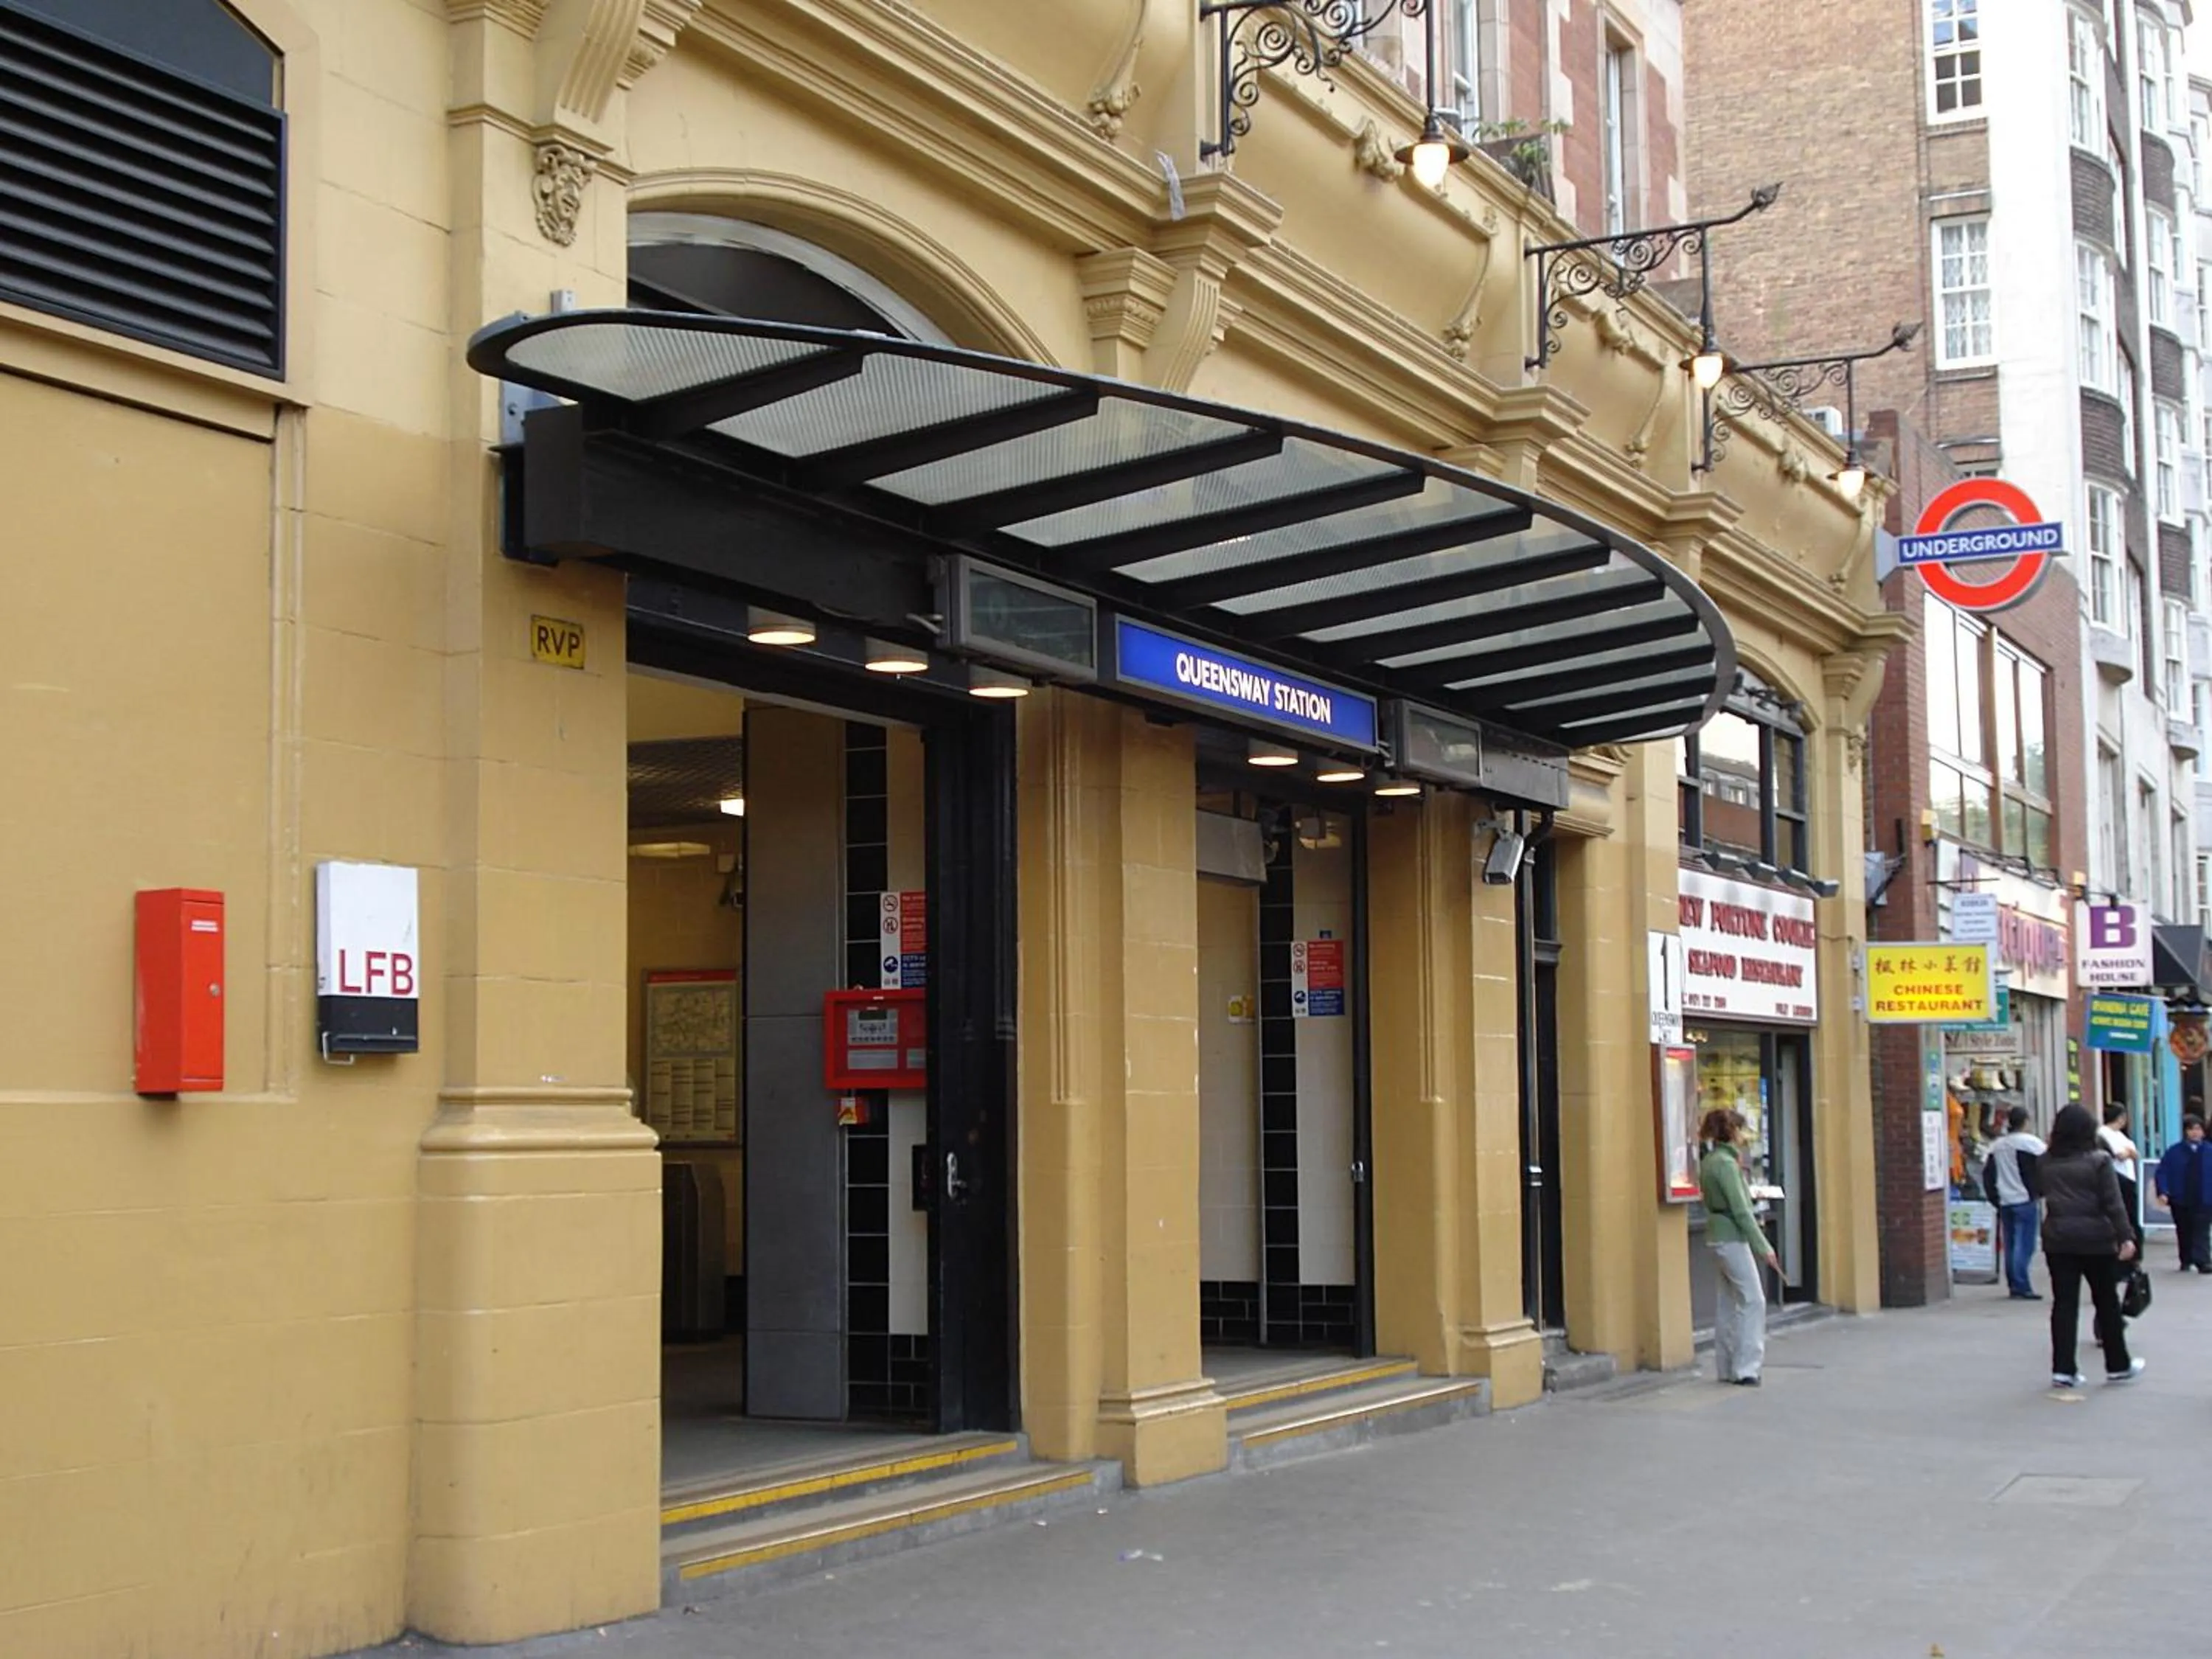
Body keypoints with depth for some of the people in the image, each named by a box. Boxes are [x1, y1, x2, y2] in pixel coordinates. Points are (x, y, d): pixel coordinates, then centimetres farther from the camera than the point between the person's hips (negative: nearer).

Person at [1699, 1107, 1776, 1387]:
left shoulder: (1709, 1161, 12)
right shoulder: (1726, 1163, -16)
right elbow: (1740, 1210, -18)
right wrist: (1763, 1247, -16)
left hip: (1717, 1235, 10)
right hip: (1731, 1237, -10)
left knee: (1729, 1301, 13)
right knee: (1752, 1300, -7)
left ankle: (1726, 1368, 16)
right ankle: (1745, 1368, -8)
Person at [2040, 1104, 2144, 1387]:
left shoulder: (2047, 1163, 2)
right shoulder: (2098, 1161, -9)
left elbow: (2039, 1194, 5)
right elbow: (2112, 1203, -10)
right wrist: (2126, 1236, -9)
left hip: (2057, 1239, 3)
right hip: (2096, 1238, -3)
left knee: (2064, 1303, 4)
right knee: (2107, 1302, 11)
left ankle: (2063, 1369, -1)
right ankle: (2118, 1366, 21)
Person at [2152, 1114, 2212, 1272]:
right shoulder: (2174, 1152, -1)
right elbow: (2162, 1173, -2)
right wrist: (2163, 1193, -14)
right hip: (2180, 1200, 1)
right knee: (2184, 1232, 14)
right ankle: (2186, 1261, 28)